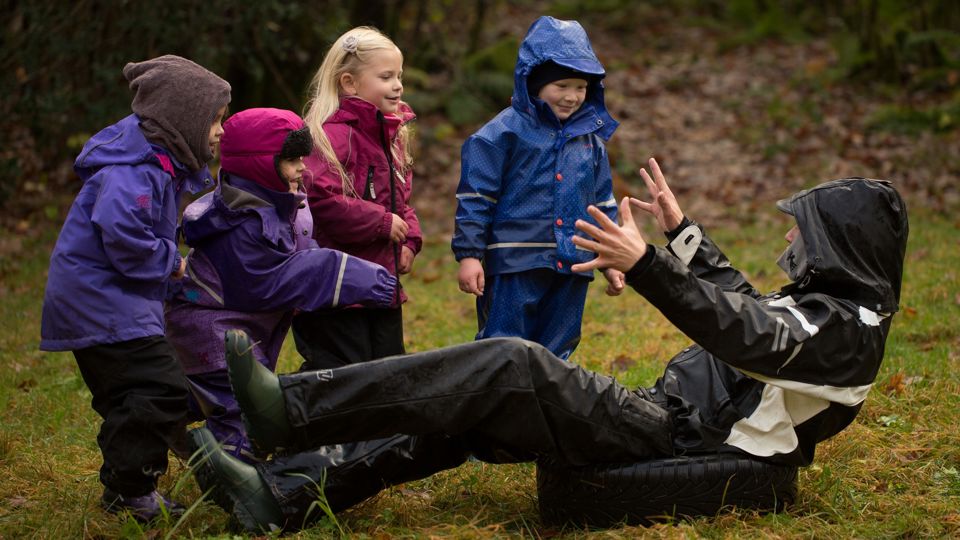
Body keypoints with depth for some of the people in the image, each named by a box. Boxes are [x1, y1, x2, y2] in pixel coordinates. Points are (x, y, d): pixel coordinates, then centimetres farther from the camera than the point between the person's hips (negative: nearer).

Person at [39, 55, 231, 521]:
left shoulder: (158, 163, 12)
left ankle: (124, 490, 27)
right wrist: (170, 262, -17)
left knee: (130, 399, 17)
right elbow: (122, 232, -32)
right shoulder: (133, 172, -22)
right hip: (102, 303, -11)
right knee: (163, 391, -15)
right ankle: (129, 489, -5)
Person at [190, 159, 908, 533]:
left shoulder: (844, 327, -13)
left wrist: (645, 264, -39)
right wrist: (684, 231, 36)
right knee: (467, 410, -1)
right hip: (664, 411, 10)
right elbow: (745, 306, 34)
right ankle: (284, 494, -7)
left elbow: (748, 334, -30)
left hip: (673, 435, -10)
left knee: (514, 366, -24)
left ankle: (293, 408, -24)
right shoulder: (822, 301, 18)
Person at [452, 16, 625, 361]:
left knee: (556, 357, 13)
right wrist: (468, 254, -11)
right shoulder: (504, 132, -6)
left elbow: (603, 204, 19)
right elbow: (475, 198, -6)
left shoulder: (590, 137, 11)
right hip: (514, 269, -5)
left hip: (572, 268, 6)